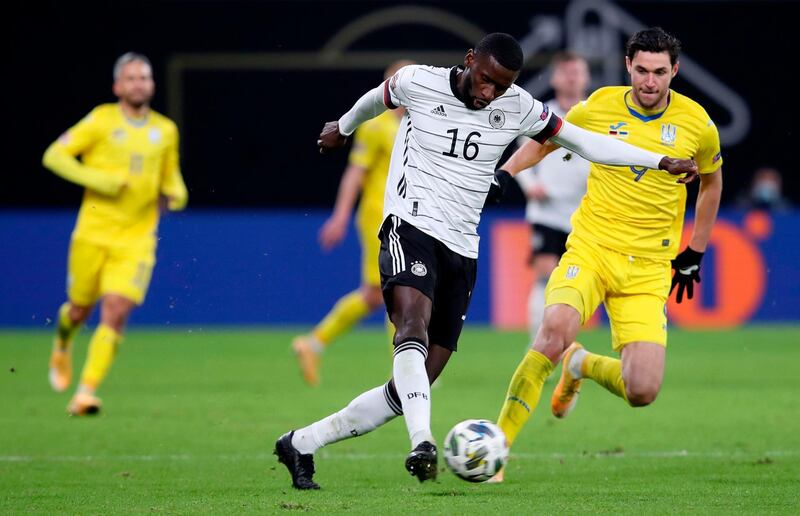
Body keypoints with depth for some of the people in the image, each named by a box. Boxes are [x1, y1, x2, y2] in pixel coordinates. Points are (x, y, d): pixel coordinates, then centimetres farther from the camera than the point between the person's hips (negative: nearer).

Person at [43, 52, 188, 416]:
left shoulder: (165, 131, 10)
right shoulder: (102, 120, -2)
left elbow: (170, 176, 25)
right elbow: (54, 155, -3)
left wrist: (174, 194, 1)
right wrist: (96, 180, -15)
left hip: (137, 239, 2)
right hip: (94, 232, -2)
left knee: (116, 313, -14)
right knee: (80, 308, 9)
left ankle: (87, 391, -13)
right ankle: (62, 349, 45)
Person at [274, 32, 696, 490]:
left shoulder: (517, 107, 2)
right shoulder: (418, 83, -4)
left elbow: (582, 140, 10)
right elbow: (378, 98, 18)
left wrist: (661, 161, 9)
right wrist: (344, 127, 38)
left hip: (462, 252, 4)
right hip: (410, 226, -4)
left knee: (408, 390, -1)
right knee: (415, 320, -35)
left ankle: (301, 444, 11)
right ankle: (423, 443, -51)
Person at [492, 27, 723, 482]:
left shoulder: (696, 124, -1)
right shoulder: (598, 108, -3)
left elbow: (712, 179, 19)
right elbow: (546, 140, 16)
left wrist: (695, 253, 20)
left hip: (649, 269, 1)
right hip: (591, 250, -1)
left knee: (642, 393, -13)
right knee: (556, 328, -33)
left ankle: (583, 366, 25)